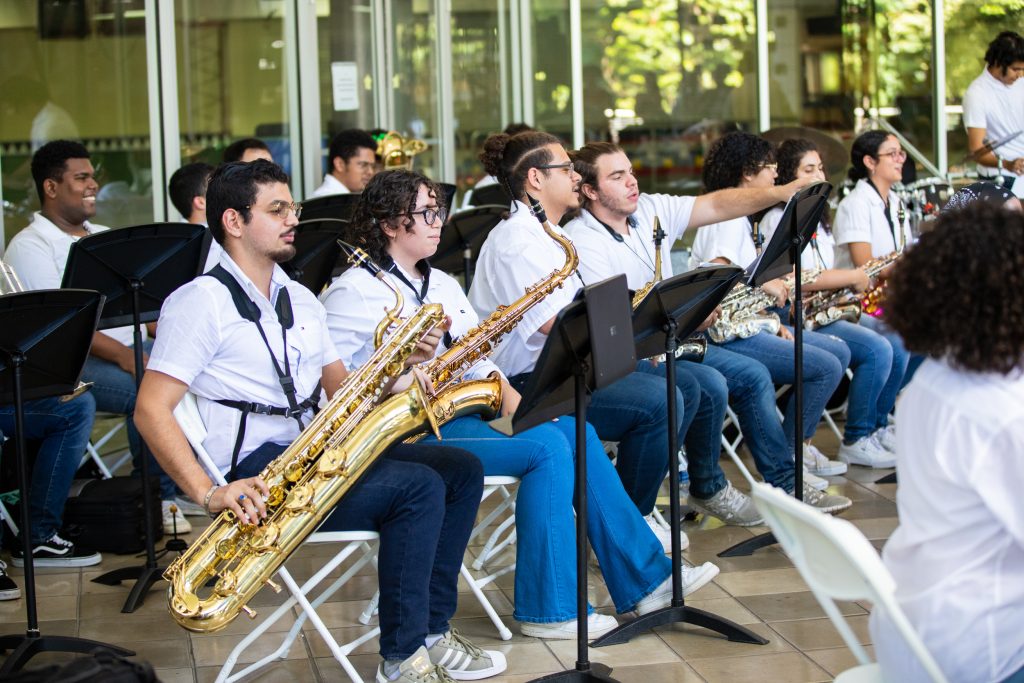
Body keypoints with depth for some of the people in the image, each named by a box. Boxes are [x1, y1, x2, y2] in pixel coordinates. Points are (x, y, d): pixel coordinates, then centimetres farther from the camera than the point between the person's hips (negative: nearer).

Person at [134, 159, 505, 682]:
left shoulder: (301, 300, 19)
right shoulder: (200, 302, -7)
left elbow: (343, 390, 21)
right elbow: (151, 409, -16)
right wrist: (207, 493, -27)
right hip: (257, 474, -9)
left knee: (461, 470, -1)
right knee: (419, 487, -23)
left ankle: (432, 630, 2)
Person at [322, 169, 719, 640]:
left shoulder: (442, 283, 19)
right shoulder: (353, 293, -7)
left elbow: (478, 358, 16)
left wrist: (507, 395, -3)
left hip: (459, 411, 8)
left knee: (575, 431, -10)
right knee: (546, 447, -23)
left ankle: (644, 580, -6)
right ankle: (549, 609, -15)